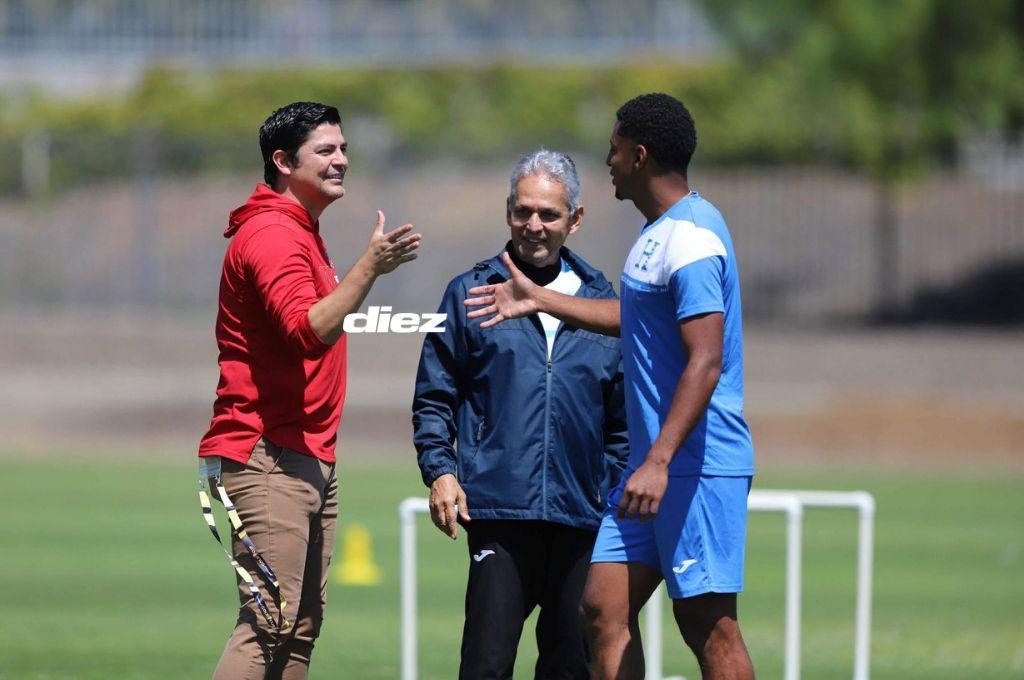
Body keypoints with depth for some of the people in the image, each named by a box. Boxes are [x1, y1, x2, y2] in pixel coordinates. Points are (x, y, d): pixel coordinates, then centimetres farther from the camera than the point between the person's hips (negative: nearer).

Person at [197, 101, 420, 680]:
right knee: (269, 622, -16)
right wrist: (369, 268, -35)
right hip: (269, 460, -11)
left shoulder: (300, 234, 20)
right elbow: (310, 332, -28)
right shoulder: (271, 236, -13)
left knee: (302, 627, 9)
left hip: (310, 459, 11)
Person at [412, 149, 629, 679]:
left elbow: (622, 417, 16)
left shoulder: (601, 302, 13)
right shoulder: (471, 294, 8)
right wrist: (439, 470, -5)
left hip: (582, 516, 3)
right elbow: (434, 398, 9)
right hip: (499, 511, -2)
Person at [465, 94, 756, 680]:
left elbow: (704, 362, -23)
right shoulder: (660, 233, 16)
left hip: (700, 465, -10)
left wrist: (658, 461, -28)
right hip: (657, 460, 10)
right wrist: (540, 300, 39)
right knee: (605, 608, 6)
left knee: (709, 626, -7)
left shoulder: (691, 240, -16)